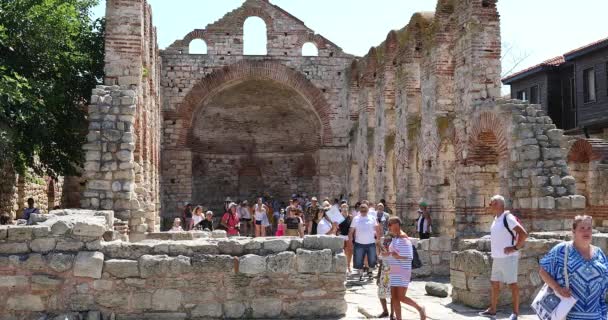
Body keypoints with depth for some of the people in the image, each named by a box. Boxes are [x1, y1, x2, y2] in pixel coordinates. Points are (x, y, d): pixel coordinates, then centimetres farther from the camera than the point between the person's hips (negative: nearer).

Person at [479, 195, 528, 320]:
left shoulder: (508, 218, -16)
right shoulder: (496, 218, 11)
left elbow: (524, 234, -23)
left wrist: (515, 247, -17)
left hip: (508, 257, -9)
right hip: (497, 258, 9)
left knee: (512, 284, -1)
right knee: (494, 283, 13)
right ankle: (492, 310, 23)